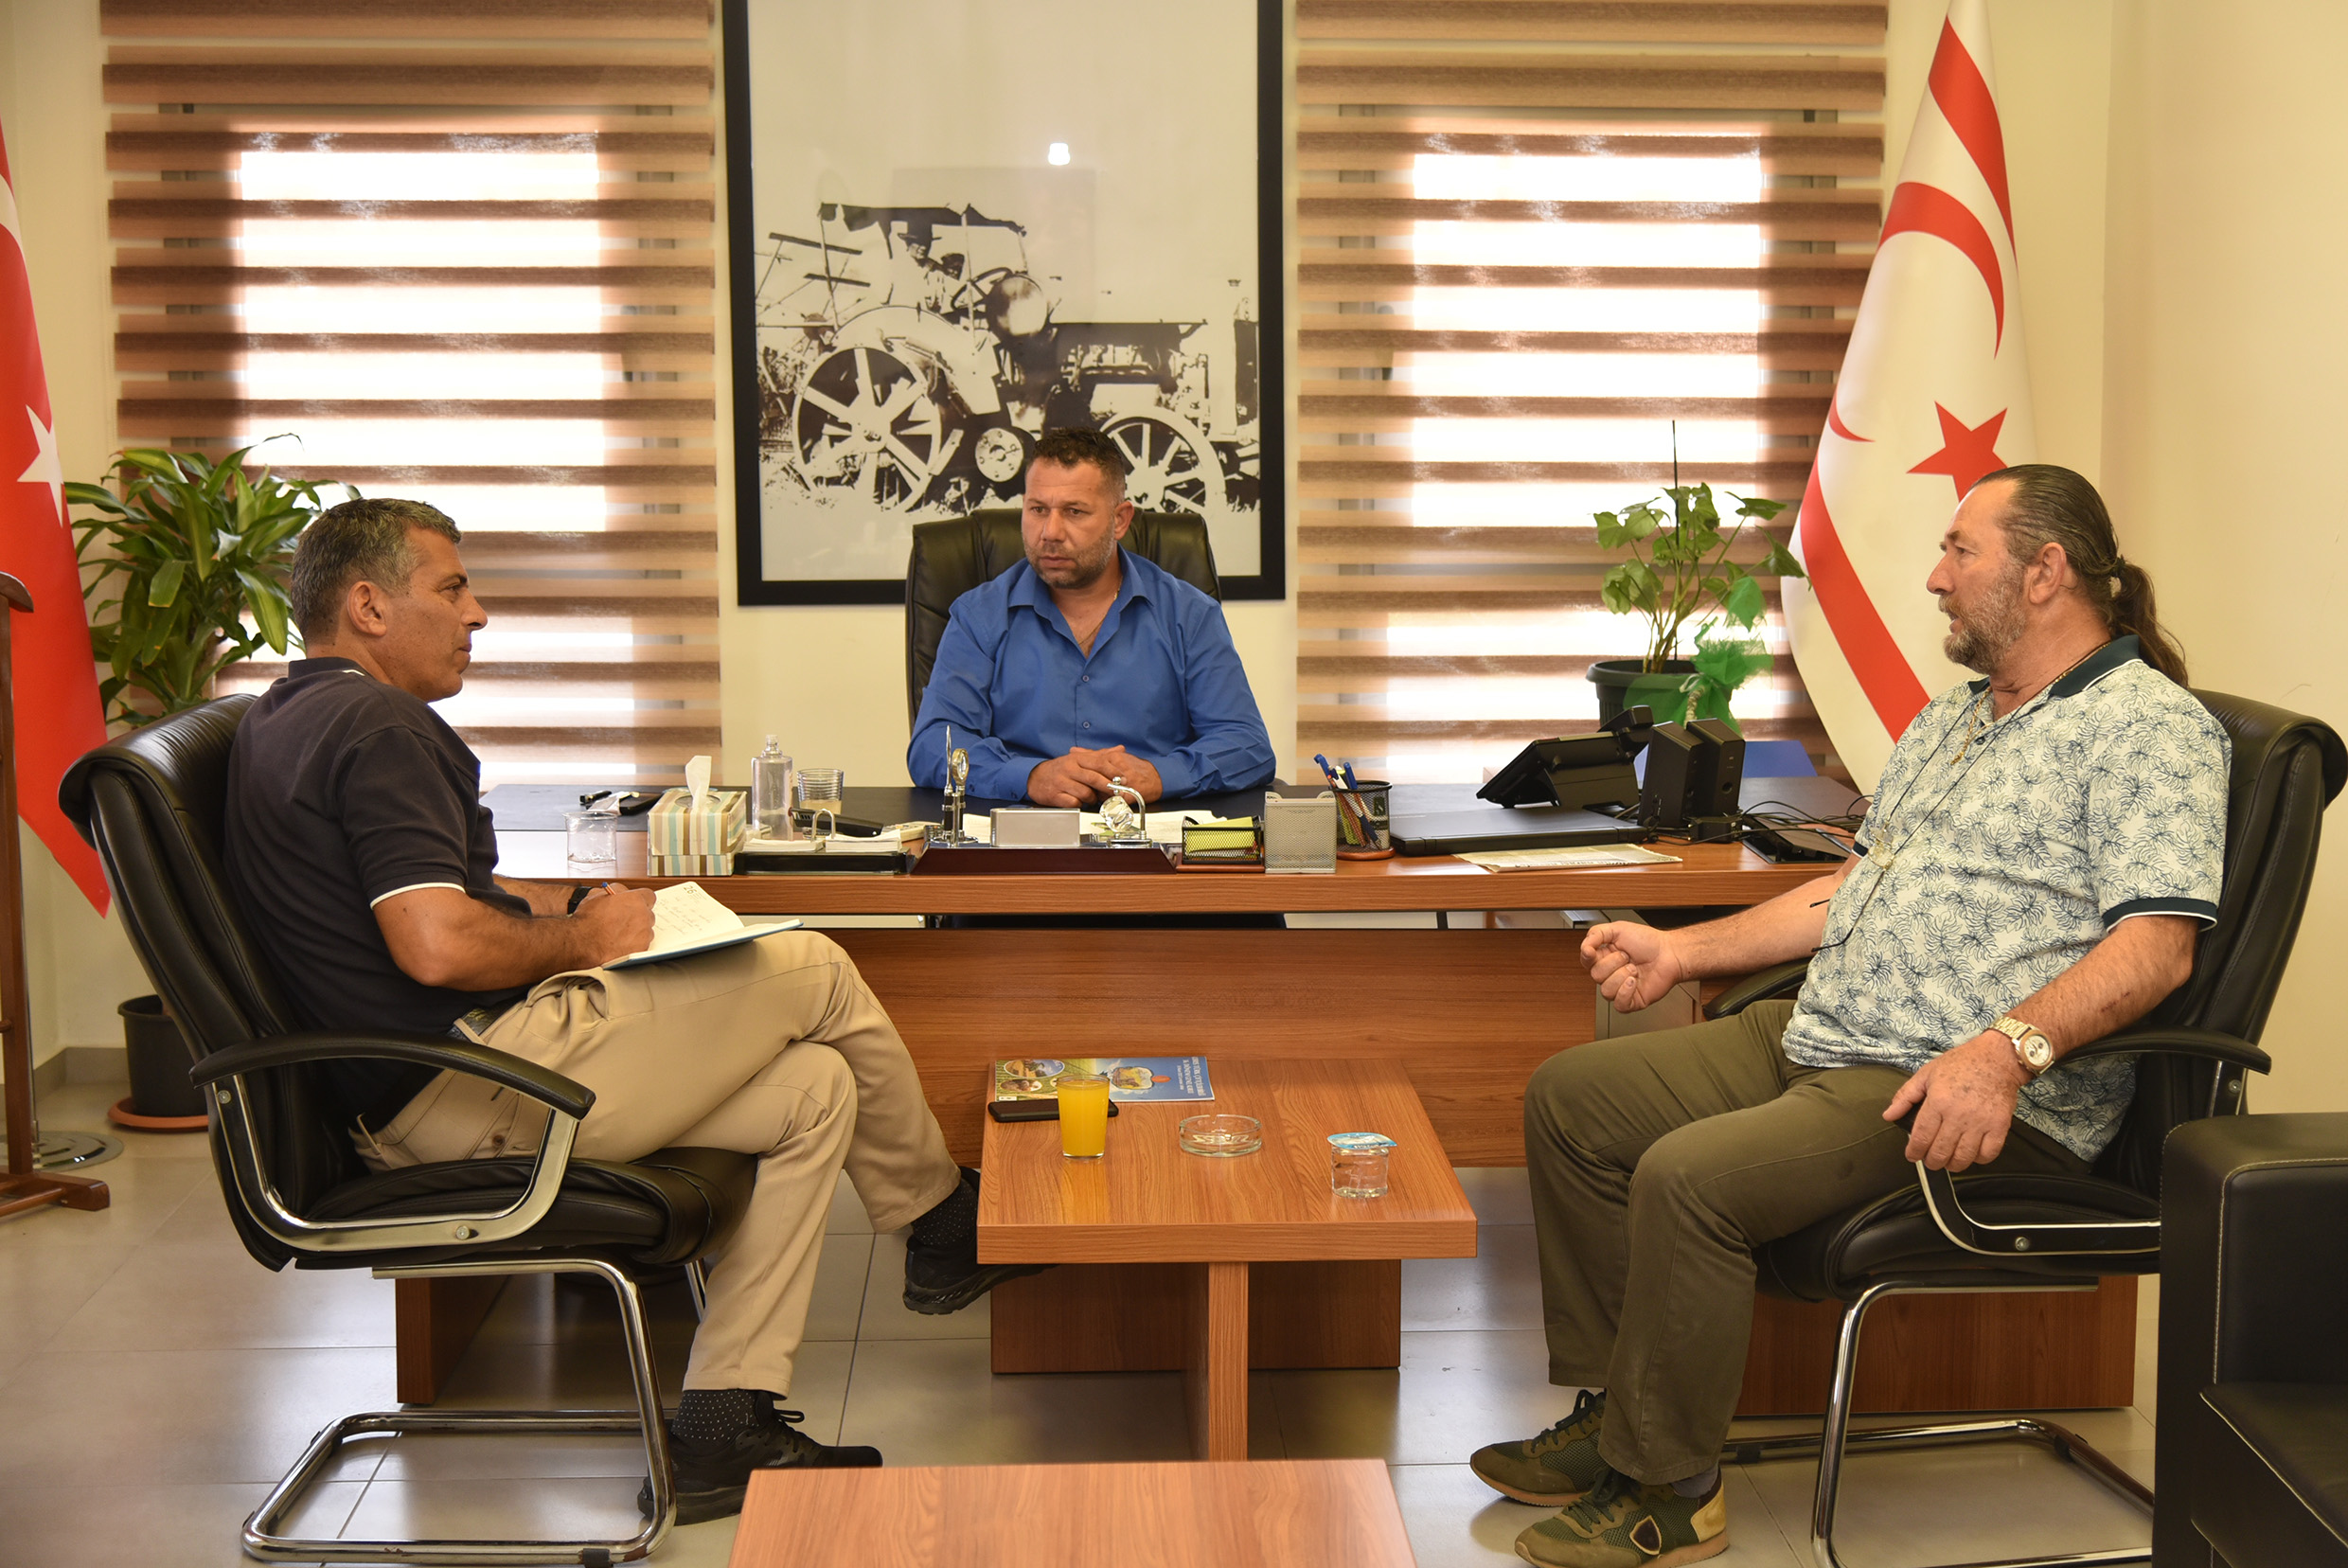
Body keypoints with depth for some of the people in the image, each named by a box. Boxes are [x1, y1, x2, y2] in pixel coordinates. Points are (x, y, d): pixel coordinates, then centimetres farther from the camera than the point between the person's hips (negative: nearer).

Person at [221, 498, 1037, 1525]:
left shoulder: (291, 719, 19)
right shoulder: (377, 726, -15)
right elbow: (439, 945, -27)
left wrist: (574, 904, 16)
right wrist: (580, 942, -9)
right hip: (466, 1096, -11)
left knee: (814, 1089, 10)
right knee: (811, 969, -2)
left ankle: (722, 1429, 7)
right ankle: (942, 1225, 21)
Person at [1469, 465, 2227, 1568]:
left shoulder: (2149, 726, -8)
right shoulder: (1947, 721, 22)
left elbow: (2156, 941, -21)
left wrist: (2006, 1048, -35)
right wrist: (1685, 950, 17)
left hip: (1986, 1098, -10)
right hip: (1817, 1042, 10)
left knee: (1687, 1177, -29)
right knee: (1569, 1096, 4)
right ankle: (1612, 1413, 8)